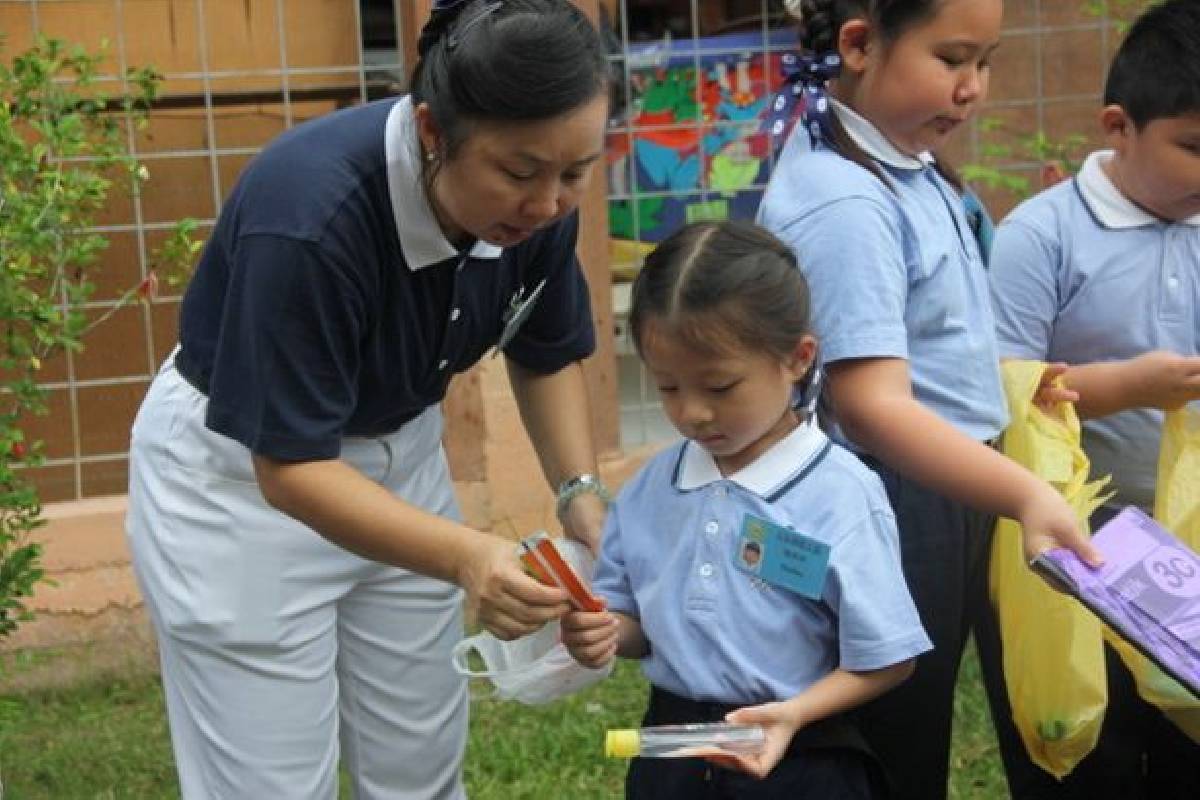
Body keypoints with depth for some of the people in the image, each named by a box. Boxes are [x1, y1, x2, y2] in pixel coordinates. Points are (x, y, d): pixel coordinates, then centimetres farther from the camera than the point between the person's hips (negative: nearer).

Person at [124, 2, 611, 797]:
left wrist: (581, 494, -14)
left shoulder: (537, 201, -17)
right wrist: (466, 557, -43)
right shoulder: (307, 216, -35)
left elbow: (546, 357, 2)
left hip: (396, 447, 6)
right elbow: (291, 466, -30)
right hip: (242, 474, -5)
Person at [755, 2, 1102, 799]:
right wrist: (1025, 494, -38)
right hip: (893, 515, -10)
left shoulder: (909, 166, 7)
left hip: (945, 503, 10)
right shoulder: (843, 201, -23)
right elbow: (871, 405, -30)